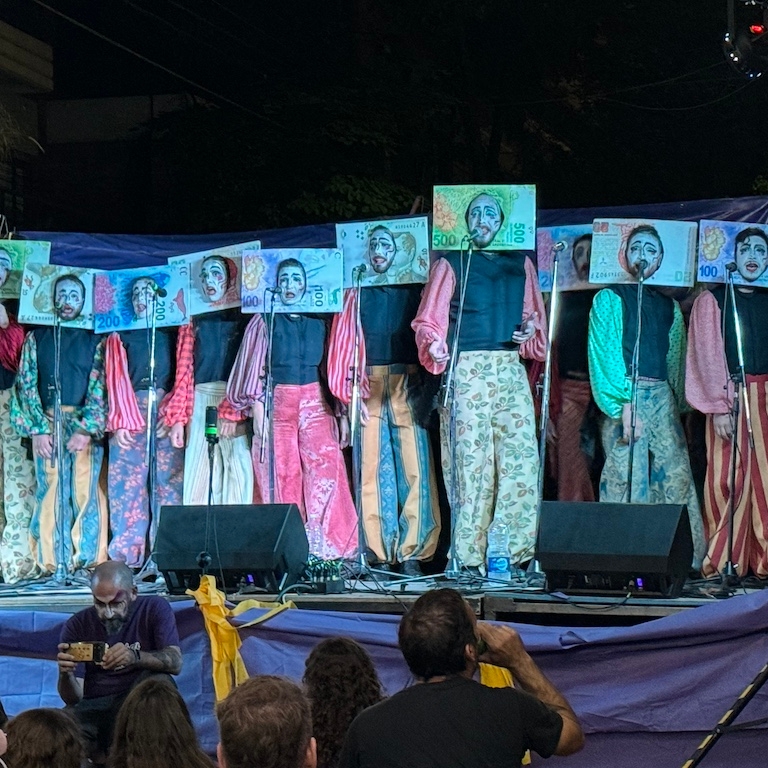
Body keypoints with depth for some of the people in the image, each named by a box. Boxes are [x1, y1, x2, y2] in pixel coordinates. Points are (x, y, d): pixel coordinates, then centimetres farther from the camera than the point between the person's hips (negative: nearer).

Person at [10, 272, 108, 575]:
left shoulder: (95, 339, 9)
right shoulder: (37, 337, 13)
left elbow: (99, 387, 0)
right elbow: (26, 385, 6)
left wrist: (87, 430, -11)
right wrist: (38, 429, -5)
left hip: (86, 425, -1)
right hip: (46, 424, 1)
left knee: (86, 491, -7)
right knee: (50, 492, -4)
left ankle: (89, 563, -5)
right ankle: (52, 565, -3)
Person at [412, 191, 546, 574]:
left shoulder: (521, 264, 18)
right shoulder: (451, 264, 8)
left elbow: (535, 316, 23)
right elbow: (427, 322, 2)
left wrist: (531, 330, 1)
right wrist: (434, 346, -18)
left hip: (512, 372, 3)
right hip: (467, 371, -3)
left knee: (521, 457, -7)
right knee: (470, 461, -7)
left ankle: (517, 553, -5)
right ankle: (469, 558, -5)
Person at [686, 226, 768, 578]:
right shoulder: (712, 300, 6)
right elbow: (708, 355, -2)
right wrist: (719, 407, -11)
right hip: (730, 394, -3)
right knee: (727, 478, -9)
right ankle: (721, 562, -6)